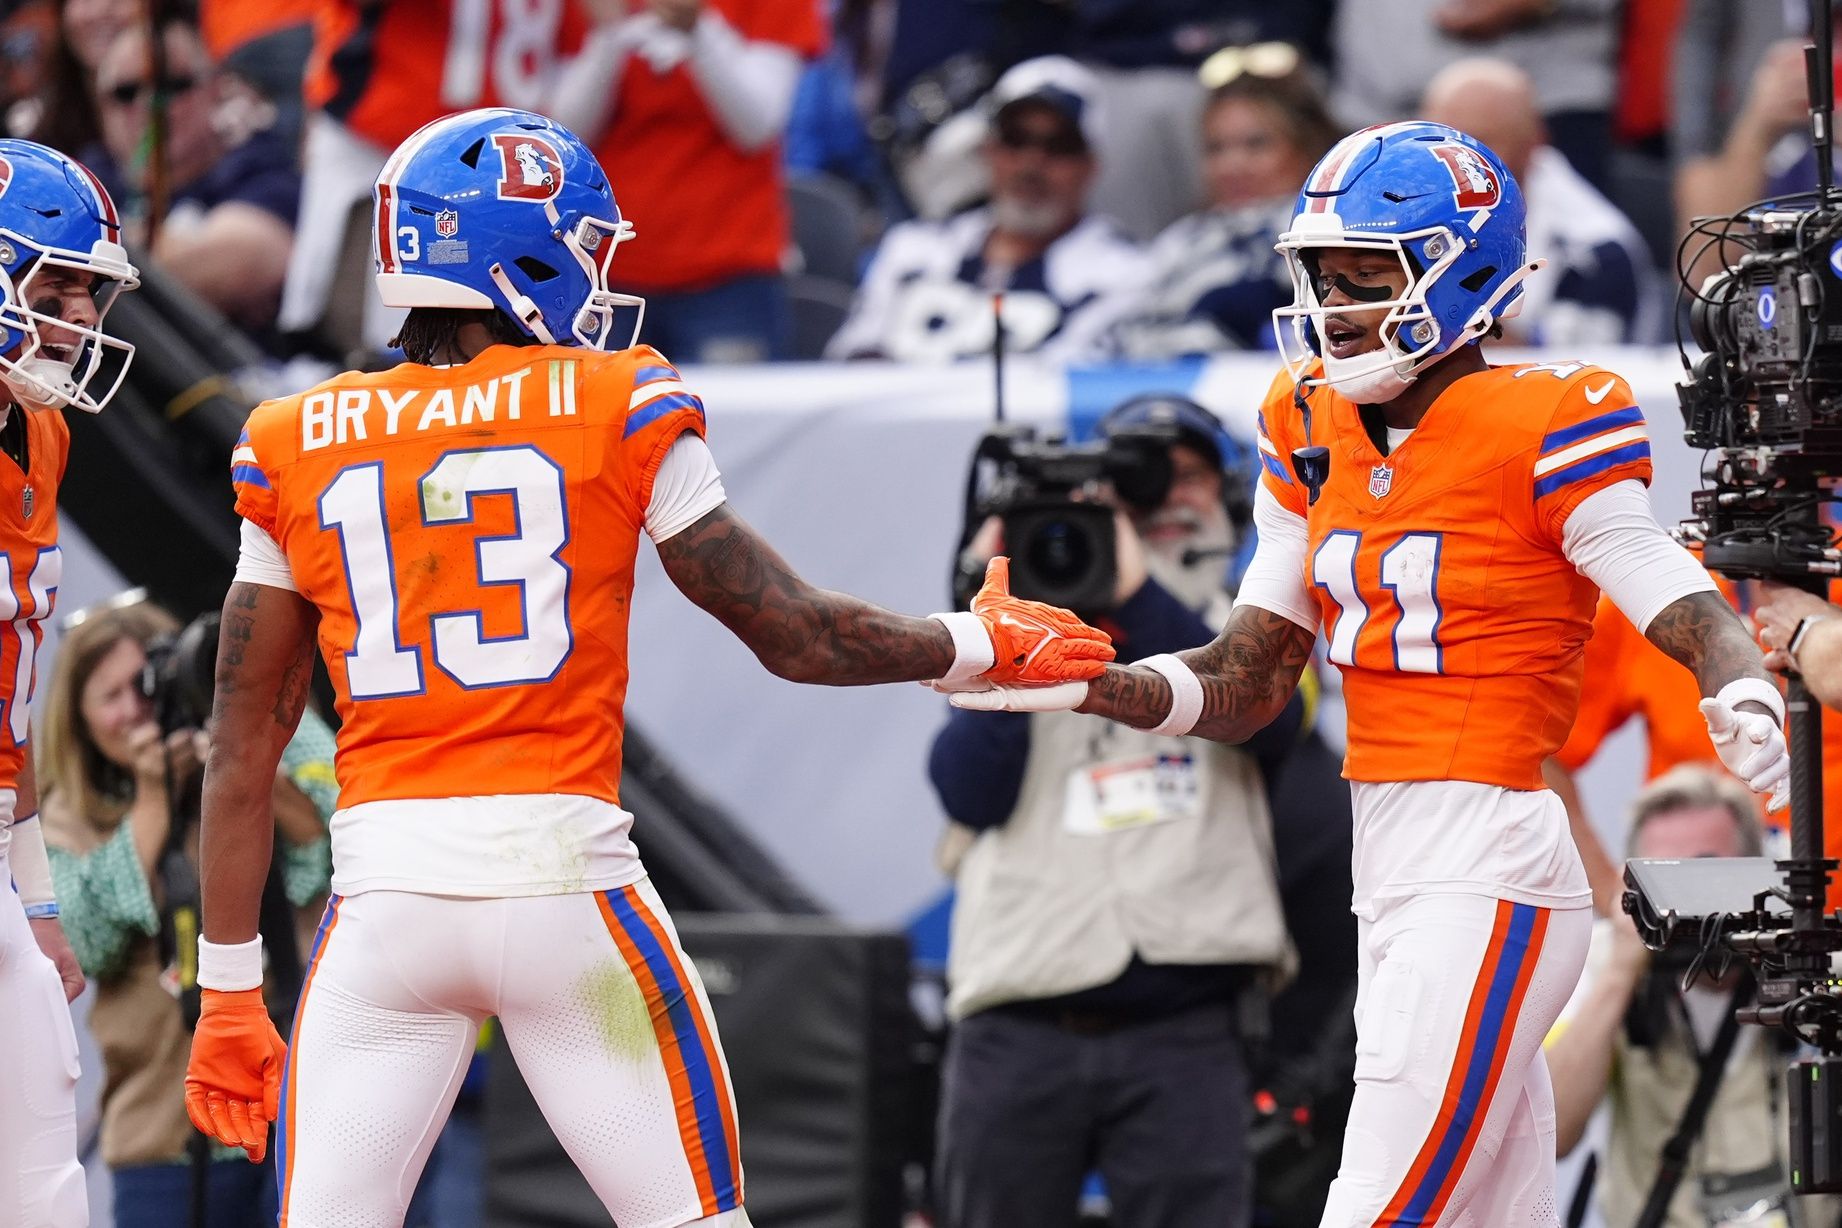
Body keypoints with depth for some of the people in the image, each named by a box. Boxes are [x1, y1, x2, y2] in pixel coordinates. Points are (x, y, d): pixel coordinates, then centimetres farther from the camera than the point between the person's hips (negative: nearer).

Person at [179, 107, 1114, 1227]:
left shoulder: (299, 450, 7)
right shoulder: (621, 414, 2)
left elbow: (243, 746, 8)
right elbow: (796, 636, 6)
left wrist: (230, 990, 14)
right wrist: (980, 646, 23)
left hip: (384, 891, 2)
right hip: (560, 873, -2)